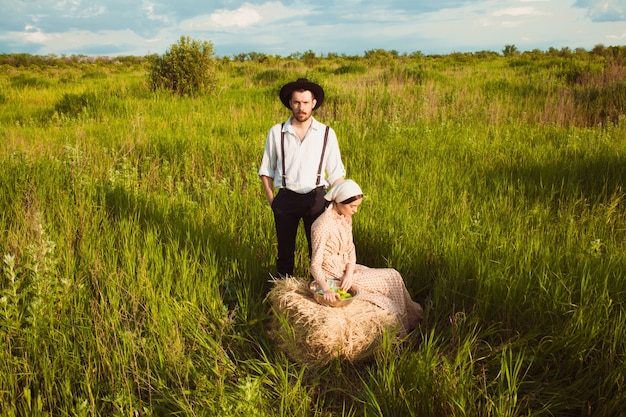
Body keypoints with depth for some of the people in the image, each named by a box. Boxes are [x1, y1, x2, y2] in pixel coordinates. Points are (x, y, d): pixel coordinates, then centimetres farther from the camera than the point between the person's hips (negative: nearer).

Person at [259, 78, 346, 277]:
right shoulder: (276, 132, 3)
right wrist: (271, 200, 2)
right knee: (285, 252, 10)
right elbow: (266, 170, 10)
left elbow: (336, 173, 5)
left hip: (316, 197, 0)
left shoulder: (326, 134, 3)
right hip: (286, 198, 1)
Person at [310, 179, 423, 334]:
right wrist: (326, 289, -40)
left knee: (393, 276, 0)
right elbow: (315, 265, -24)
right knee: (391, 278, -4)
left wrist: (349, 273, -17)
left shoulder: (346, 218, 1)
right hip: (334, 276, -8)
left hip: (347, 269, 8)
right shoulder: (322, 226, -25)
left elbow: (350, 249, 1)